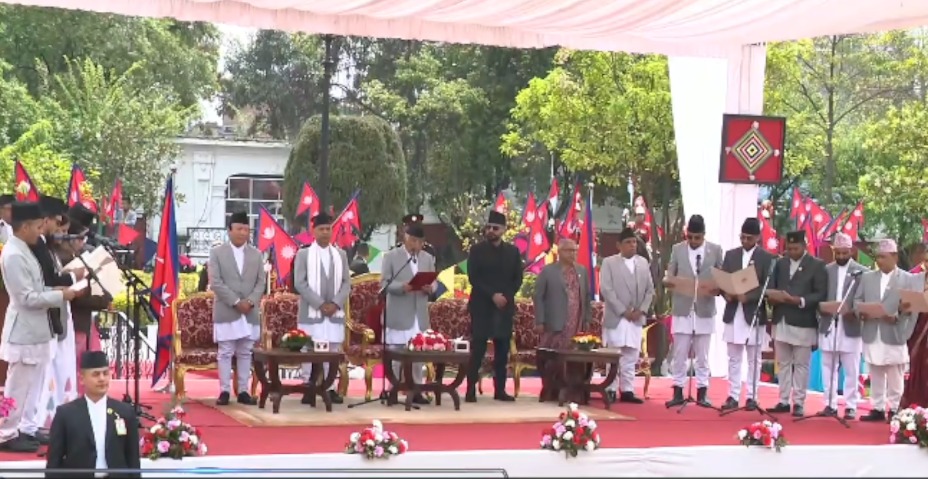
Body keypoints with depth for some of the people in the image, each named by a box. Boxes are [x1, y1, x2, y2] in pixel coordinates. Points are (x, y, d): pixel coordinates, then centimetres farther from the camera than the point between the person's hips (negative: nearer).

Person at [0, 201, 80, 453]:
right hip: (24, 331, -10)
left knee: (34, 384, 16)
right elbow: (28, 298, -22)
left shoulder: (24, 250, 10)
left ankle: (27, 429, 25)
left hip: (35, 329, 10)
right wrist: (60, 295, -14)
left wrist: (56, 290, 1)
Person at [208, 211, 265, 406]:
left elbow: (260, 282, 7)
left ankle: (243, 391, 9)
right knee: (225, 353, -2)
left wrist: (250, 302, -10)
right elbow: (215, 283, -7)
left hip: (250, 312, 3)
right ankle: (224, 391, 2)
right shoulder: (217, 253, 1)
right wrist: (236, 302, -14)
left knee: (245, 353, 5)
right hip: (226, 311, -3)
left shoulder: (256, 254, 11)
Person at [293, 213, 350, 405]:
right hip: (311, 312, -3)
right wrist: (320, 304, -14)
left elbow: (346, 283, 7)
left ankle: (331, 388, 8)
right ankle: (308, 389, 1)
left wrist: (336, 304, -9)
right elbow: (299, 283, -6)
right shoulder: (303, 254, 2)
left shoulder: (340, 255, 11)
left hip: (335, 312, 3)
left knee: (333, 351, 4)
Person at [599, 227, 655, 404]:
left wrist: (642, 310, -3)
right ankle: (611, 390, 4)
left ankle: (627, 390, 9)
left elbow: (650, 289, 11)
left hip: (636, 318, 4)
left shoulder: (643, 262, 11)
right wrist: (623, 311, -14)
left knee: (631, 356, 5)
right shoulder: (609, 263, -3)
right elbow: (606, 290, -10)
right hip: (615, 317, -4)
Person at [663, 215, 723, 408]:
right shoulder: (677, 249, 4)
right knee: (679, 354, 2)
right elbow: (669, 276, 6)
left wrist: (718, 288, -16)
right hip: (682, 309, 0)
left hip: (705, 310, 0)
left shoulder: (716, 250, 2)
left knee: (702, 356, 6)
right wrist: (668, 281, -18)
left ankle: (702, 393, 12)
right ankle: (678, 392, 8)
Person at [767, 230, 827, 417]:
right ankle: (783, 401, 15)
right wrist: (772, 297, -10)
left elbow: (821, 294, -8)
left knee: (801, 365, 1)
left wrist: (799, 301, -21)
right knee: (783, 363, 9)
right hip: (781, 321, 5)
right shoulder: (780, 263, 14)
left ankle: (799, 403, 5)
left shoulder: (817, 265, -3)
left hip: (803, 323, -5)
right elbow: (771, 287, 13)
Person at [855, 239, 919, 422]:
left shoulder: (908, 279, 1)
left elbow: (911, 306, -6)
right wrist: (861, 311, -10)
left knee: (895, 378, 2)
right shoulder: (867, 277, 13)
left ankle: (894, 409, 9)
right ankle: (877, 408, 16)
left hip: (894, 336, -4)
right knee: (875, 377, 10)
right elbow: (858, 300, 10)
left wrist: (896, 317, -21)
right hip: (872, 335, 4)